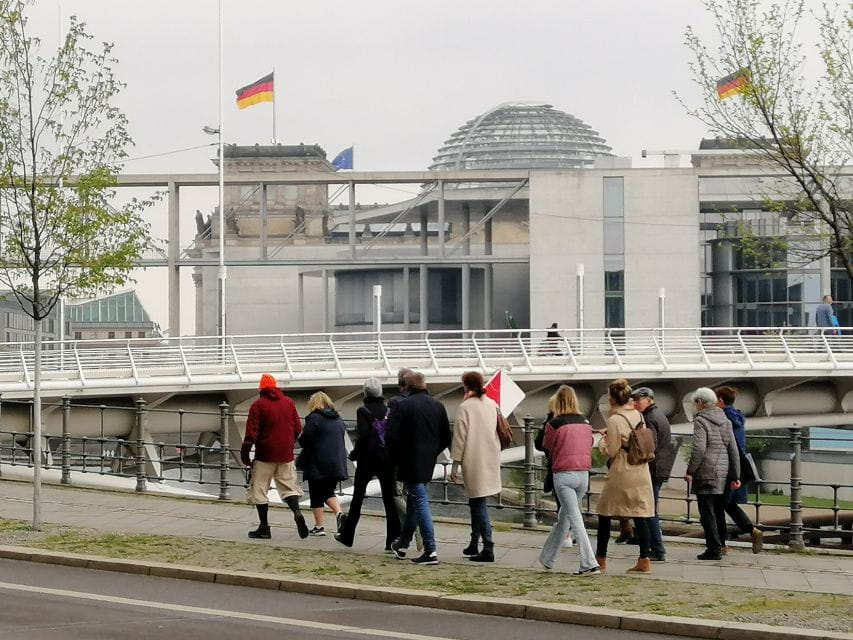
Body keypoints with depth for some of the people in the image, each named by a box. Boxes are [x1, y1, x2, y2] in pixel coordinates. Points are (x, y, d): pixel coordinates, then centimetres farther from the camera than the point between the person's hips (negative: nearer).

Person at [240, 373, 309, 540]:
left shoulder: (258, 405, -6)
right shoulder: (289, 402, 7)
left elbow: (251, 433, -11)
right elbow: (298, 428, 9)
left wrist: (244, 454, -4)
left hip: (265, 455, -4)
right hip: (286, 454, 4)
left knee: (259, 489, 4)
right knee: (288, 485, 12)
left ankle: (264, 527, 2)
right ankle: (296, 512, -15)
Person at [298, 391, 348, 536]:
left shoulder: (313, 418, -10)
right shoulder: (338, 419, 12)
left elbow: (304, 441, -13)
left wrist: (300, 437, 9)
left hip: (318, 464, -6)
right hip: (337, 463, 6)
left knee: (316, 495, 4)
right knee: (328, 492, 17)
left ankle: (319, 526, 5)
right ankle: (339, 513, -7)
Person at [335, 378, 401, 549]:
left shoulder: (363, 411, -9)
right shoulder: (388, 411, 2)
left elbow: (363, 435, -19)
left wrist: (355, 454, -7)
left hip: (367, 459, -3)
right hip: (387, 460, 3)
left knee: (357, 498, 11)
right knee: (389, 499, 4)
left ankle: (347, 535, 19)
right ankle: (393, 539, -3)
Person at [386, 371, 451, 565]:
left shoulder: (402, 407, -11)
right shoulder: (438, 406, 7)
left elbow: (391, 438, -14)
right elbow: (446, 438, 10)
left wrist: (396, 459, 1)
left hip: (410, 463, -6)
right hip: (428, 463, 6)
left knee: (419, 501, -6)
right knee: (413, 500, 20)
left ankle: (430, 550, -12)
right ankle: (403, 544, 32)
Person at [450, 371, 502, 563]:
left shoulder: (466, 407, -11)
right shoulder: (492, 405, 7)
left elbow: (459, 437, -11)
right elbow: (501, 431, 13)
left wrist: (455, 464, -5)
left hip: (473, 461, -6)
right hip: (491, 459, 6)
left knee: (478, 503, -6)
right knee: (476, 502, 18)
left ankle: (488, 547, -14)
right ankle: (474, 544, 25)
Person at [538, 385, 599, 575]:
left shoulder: (554, 424, -8)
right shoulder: (585, 423, 6)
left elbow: (547, 449, 2)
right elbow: (589, 449, 13)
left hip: (563, 474, -5)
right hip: (584, 474, 5)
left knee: (575, 519, -6)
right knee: (563, 517, 19)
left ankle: (589, 564, -14)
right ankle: (547, 558, 33)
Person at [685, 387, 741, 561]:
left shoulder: (700, 421, -9)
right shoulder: (725, 421, 13)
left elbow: (699, 449, -18)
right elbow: (733, 449, 11)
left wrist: (690, 471, -12)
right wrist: (735, 475, 14)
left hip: (705, 473, -7)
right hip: (722, 472, 7)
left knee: (707, 513, -4)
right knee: (719, 512, 15)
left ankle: (714, 549, -6)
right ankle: (720, 545, 19)